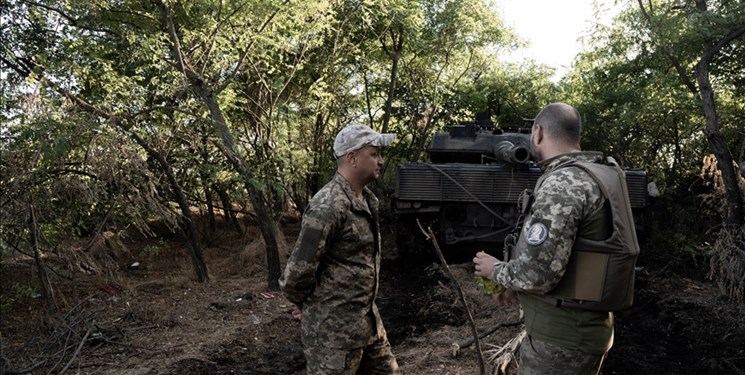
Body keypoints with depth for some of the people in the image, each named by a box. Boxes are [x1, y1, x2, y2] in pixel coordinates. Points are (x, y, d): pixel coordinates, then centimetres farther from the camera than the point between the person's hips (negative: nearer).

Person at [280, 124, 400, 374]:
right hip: (334, 327, -9)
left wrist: (366, 310, 15)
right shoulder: (329, 205, -22)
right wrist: (310, 306, -4)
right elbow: (298, 271, -22)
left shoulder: (367, 199, 8)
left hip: (368, 320, 9)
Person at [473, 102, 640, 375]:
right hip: (580, 326, 10)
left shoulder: (563, 182, -22)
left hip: (561, 337, -9)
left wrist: (495, 270, -9)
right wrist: (521, 287, 14)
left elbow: (538, 272, -27)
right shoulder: (597, 175, 11)